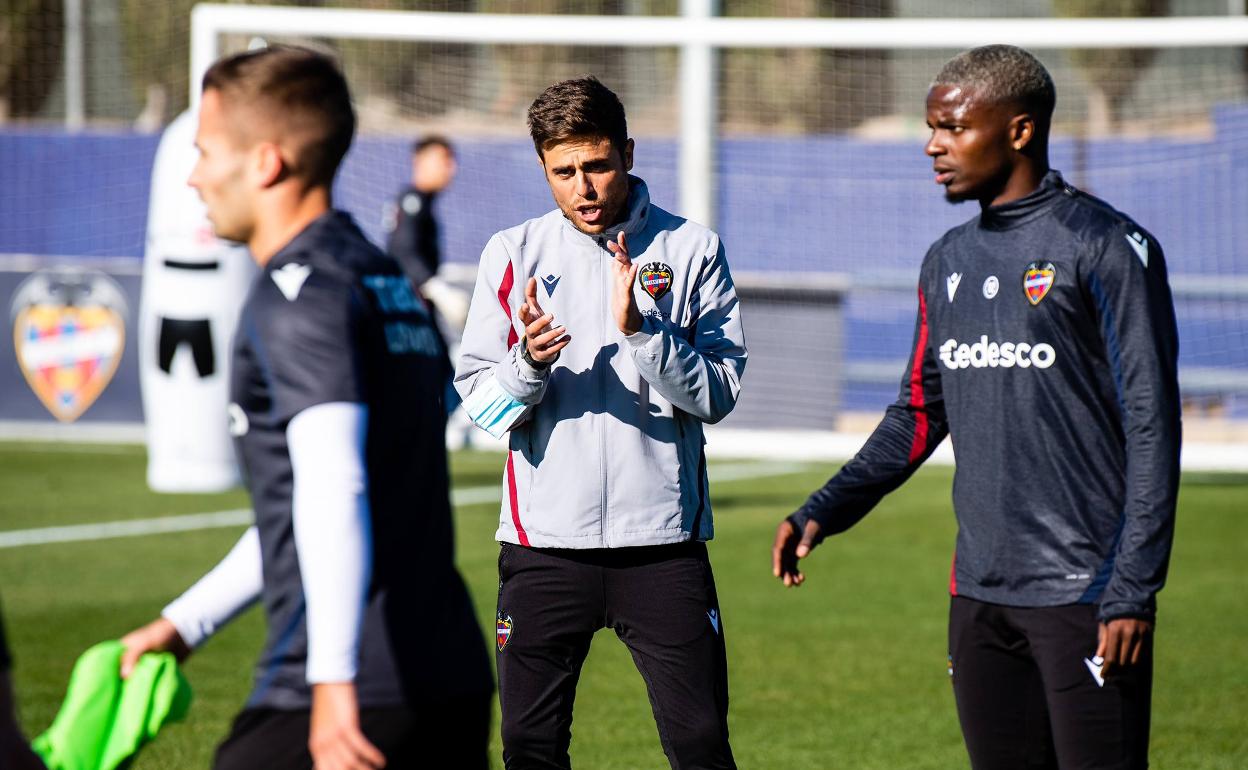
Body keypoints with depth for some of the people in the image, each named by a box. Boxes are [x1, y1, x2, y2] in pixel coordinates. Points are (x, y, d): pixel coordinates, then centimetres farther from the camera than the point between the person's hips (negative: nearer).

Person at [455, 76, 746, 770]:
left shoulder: (692, 251, 2)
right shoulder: (513, 255, 6)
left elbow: (718, 395, -4)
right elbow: (478, 401, 3)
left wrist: (639, 329, -18)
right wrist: (529, 363, -17)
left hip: (663, 537, -1)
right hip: (544, 537, 1)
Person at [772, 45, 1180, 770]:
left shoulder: (1106, 248, -7)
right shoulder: (948, 261, 14)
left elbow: (1151, 429, -9)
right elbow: (919, 414, 22)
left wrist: (1132, 592, -14)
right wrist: (824, 511, 9)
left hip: (1084, 596, -7)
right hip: (980, 595, 7)